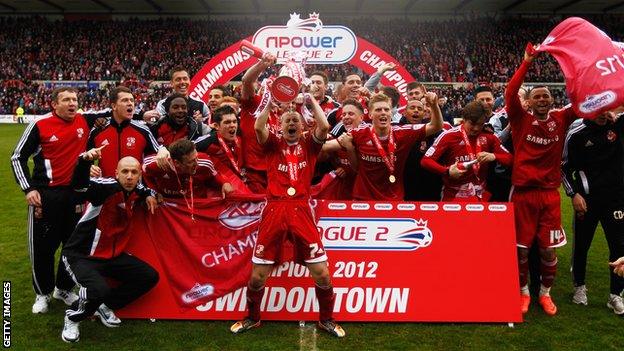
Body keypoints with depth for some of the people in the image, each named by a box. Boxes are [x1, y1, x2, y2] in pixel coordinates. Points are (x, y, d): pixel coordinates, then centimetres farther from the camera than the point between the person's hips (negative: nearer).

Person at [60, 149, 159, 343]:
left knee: (150, 277, 0)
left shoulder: (136, 191, 1)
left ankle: (105, 306, 17)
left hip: (113, 255, 7)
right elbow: (79, 185, -41)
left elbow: (146, 188, 26)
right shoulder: (107, 187, -21)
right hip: (81, 256, -7)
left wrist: (149, 194, 3)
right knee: (100, 290, -32)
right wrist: (85, 160, -60)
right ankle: (73, 316, 3)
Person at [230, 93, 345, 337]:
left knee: (322, 274, -2)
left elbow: (324, 126, -5)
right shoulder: (274, 144, 13)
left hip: (301, 211, 0)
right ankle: (252, 318, 30)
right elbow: (258, 127, -7)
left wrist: (311, 101, 5)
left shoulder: (309, 144, 14)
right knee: (257, 275, 4)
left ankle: (326, 320, 22)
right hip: (274, 210, 0)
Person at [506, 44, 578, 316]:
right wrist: (526, 63, -15)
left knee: (549, 249, 8)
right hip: (523, 192, -2)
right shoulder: (521, 120, -1)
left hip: (550, 193, 2)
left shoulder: (561, 120, 6)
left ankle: (545, 293, 29)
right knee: (521, 247, 6)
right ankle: (524, 292, 26)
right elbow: (510, 94, -14)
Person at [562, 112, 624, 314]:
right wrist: (573, 194, -8)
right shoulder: (577, 133, -6)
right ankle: (579, 287, 29)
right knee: (581, 245, 10)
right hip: (586, 199, -2)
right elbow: (565, 167, -1)